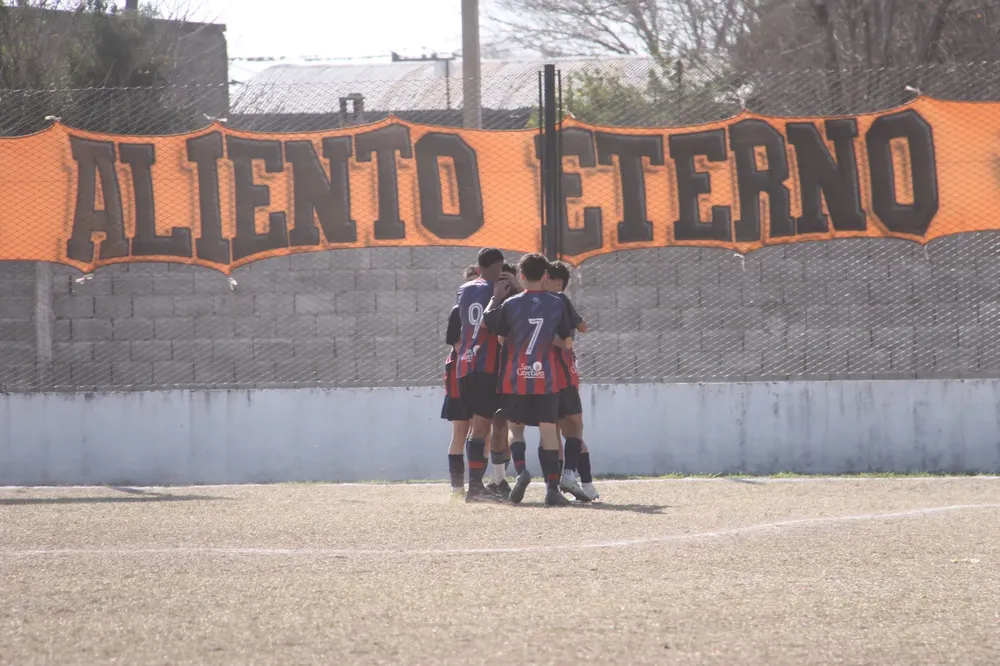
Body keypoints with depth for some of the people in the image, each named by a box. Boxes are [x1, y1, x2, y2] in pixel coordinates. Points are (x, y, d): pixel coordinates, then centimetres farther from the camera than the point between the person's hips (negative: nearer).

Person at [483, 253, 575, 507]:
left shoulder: (510, 304, -7)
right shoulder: (557, 304, -2)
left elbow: (487, 325, 6)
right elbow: (567, 342, 4)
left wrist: (496, 298, 15)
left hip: (515, 379, -1)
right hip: (546, 380, 1)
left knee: (514, 427, 12)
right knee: (548, 431, 1)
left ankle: (521, 470, -13)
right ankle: (552, 488, -6)